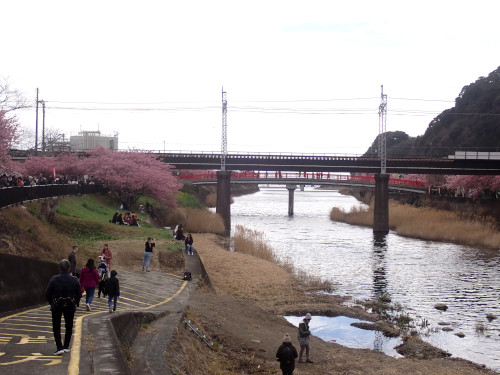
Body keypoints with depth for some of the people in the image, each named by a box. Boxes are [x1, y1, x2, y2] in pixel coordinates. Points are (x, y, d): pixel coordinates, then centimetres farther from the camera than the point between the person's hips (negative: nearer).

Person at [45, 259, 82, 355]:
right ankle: (66, 346, 22)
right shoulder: (74, 280, -6)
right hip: (70, 307, 2)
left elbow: (47, 294, -5)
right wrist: (75, 303, 17)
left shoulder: (54, 279, -11)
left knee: (56, 327, 6)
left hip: (56, 307, -2)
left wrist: (51, 303, 11)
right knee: (69, 327, 18)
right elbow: (79, 294, 1)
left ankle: (59, 347, -6)